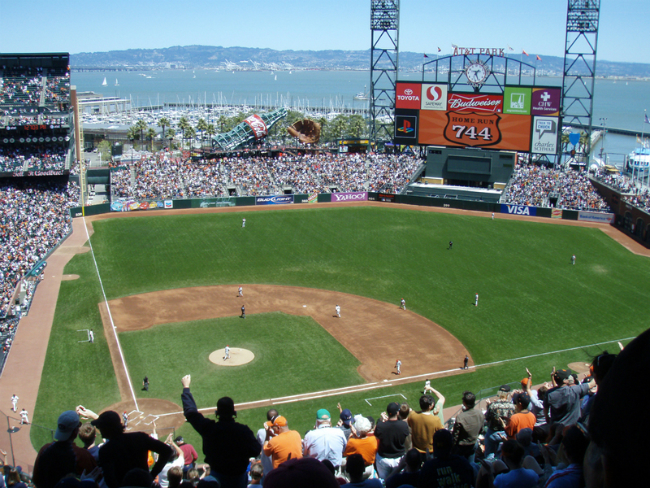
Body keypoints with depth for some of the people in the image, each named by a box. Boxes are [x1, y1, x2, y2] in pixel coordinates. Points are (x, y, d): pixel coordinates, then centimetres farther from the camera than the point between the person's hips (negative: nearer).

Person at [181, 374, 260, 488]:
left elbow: (190, 412, -7)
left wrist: (186, 387, 5)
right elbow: (256, 451, -16)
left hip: (217, 475, 1)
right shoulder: (243, 431, -24)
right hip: (239, 477, -1)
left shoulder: (209, 428, -19)